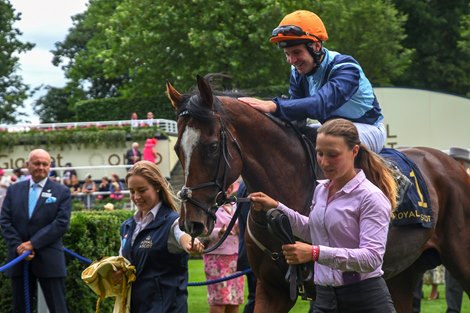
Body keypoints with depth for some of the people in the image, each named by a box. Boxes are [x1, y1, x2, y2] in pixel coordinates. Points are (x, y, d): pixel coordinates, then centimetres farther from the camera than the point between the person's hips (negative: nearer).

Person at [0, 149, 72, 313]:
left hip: (48, 260, -3)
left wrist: (33, 243, -15)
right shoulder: (14, 190, 11)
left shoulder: (61, 192, 2)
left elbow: (61, 223, -9)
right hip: (19, 259, 3)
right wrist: (18, 246, -11)